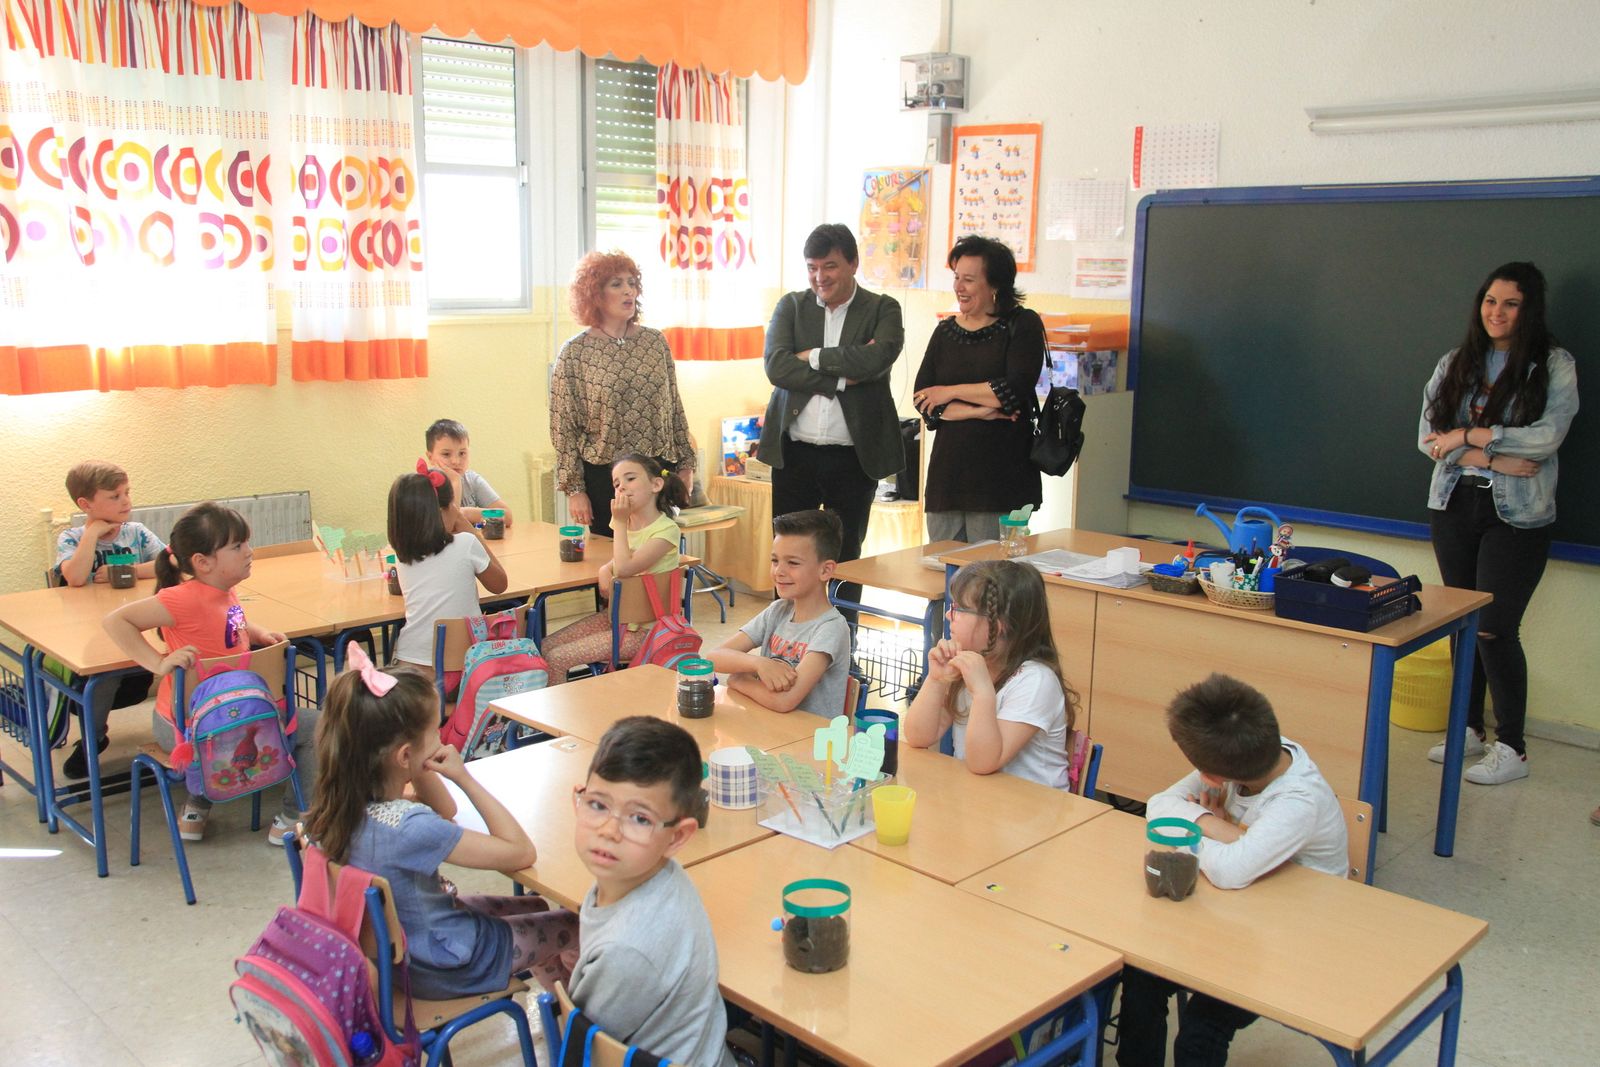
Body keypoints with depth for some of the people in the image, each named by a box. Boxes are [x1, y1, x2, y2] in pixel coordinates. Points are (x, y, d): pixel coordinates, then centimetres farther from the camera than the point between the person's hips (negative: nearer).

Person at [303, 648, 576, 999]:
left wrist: (422, 772, -15)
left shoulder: (341, 801, -11)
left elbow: (445, 811, 5)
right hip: (439, 967, -8)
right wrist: (465, 778, -26)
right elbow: (522, 853, -28)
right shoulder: (410, 828, -37)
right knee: (572, 926, 12)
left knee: (535, 908, 26)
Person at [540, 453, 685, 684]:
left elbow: (625, 568, -27)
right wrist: (605, 569, -5)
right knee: (544, 647, 3)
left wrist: (619, 522, -16)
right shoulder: (628, 521, 5)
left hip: (642, 628, -8)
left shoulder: (666, 530, -18)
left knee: (557, 659, -13)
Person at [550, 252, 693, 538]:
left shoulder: (655, 341, 6)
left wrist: (684, 466, 9)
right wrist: (574, 489, -6)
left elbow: (674, 407, 11)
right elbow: (563, 427, -3)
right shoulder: (575, 353, -4)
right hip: (604, 478, -3)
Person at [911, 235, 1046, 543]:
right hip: (948, 469, 4)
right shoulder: (945, 331, 13)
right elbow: (923, 400, 3)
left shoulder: (1023, 324, 1)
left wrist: (951, 392, -4)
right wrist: (980, 411, -10)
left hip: (1001, 473, -4)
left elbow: (1015, 391, -13)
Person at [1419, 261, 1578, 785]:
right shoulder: (1455, 363, 8)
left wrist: (1468, 436, -12)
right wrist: (1495, 459, -13)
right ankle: (1469, 727, 24)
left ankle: (1511, 748, 7)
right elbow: (1429, 436, -1)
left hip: (1517, 515, -4)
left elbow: (1547, 437, -13)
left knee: (1495, 628, -6)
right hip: (1454, 506, 4)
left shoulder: (1554, 365, -2)